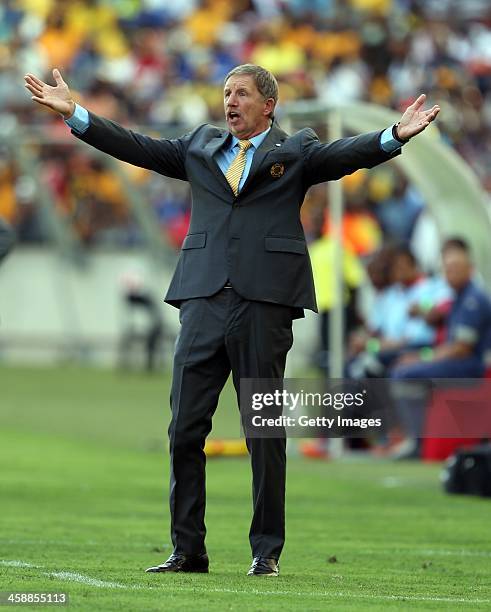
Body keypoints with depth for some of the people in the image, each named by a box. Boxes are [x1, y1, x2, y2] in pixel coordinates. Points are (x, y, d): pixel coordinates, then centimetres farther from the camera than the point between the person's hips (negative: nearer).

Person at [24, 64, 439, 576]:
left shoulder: (296, 150, 8)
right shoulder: (201, 146, 19)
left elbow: (344, 155, -7)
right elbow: (138, 148, 15)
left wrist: (395, 136, -26)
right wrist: (74, 113, 8)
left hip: (264, 303, -3)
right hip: (204, 302, 3)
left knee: (265, 432, 1)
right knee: (185, 429, 2)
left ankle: (266, 552, 8)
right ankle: (187, 550, 9)